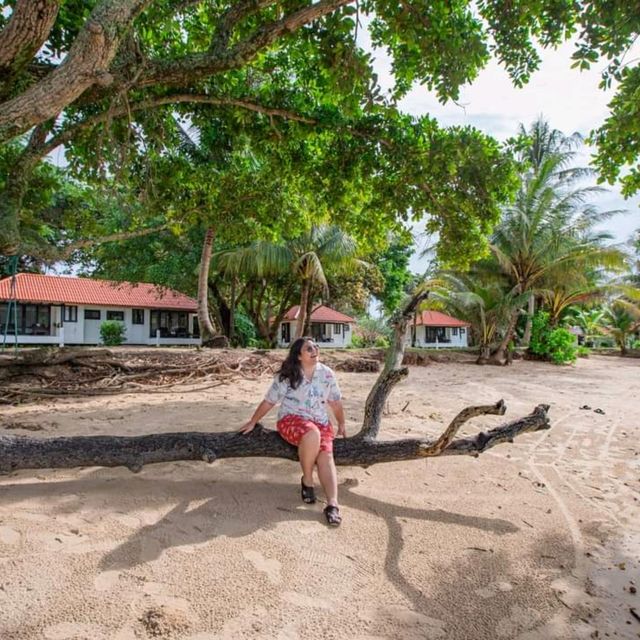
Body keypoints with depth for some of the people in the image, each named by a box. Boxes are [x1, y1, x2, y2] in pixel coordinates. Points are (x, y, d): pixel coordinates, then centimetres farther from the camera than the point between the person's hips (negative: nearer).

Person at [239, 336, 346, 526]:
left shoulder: (327, 374, 1)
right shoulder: (287, 376, -7)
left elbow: (335, 402, 13)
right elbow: (268, 402, 1)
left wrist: (341, 425, 20)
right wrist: (253, 422, 7)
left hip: (320, 422, 3)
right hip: (291, 420, -3)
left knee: (326, 455, -25)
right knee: (312, 434, -36)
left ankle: (333, 504, -31)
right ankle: (307, 480, -13)